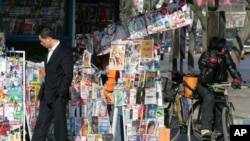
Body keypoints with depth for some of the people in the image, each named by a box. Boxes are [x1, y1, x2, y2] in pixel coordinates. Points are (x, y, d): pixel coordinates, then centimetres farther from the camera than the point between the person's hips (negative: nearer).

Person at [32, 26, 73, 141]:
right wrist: (43, 91, 12)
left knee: (59, 126, -1)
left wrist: (60, 94, -15)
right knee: (40, 126, 7)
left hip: (58, 97, -8)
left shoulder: (65, 52, -12)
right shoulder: (49, 52, 15)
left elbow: (68, 76, -15)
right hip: (46, 96, 8)